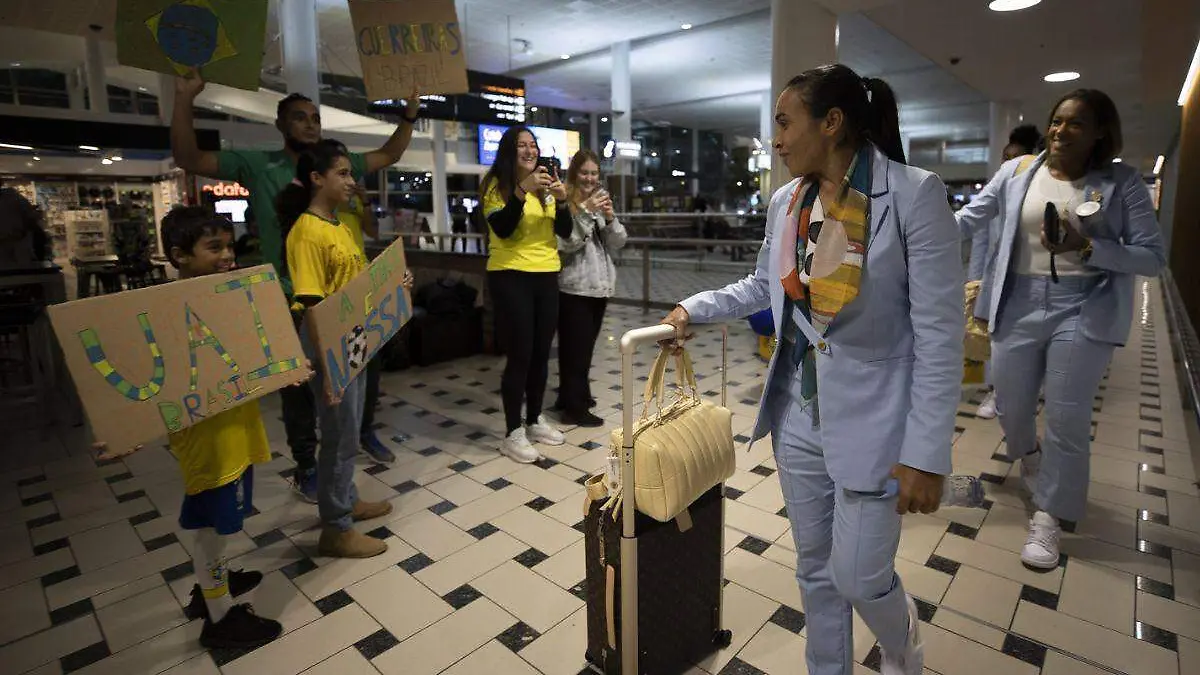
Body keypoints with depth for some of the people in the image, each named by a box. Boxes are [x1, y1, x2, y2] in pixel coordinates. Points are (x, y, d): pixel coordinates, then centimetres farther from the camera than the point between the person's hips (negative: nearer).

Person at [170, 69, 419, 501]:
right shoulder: (257, 165, 0)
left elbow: (388, 155, 14)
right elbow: (188, 159, -4)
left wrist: (410, 114, 4)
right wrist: (184, 99, -13)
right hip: (290, 298, -3)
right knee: (299, 384, 8)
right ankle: (306, 465, 22)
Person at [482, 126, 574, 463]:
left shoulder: (545, 186, 12)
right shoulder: (496, 185, -3)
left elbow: (565, 232, 4)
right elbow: (502, 229, -19)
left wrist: (561, 201, -13)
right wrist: (523, 190, -27)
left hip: (546, 276, 6)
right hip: (510, 276, -5)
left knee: (541, 353, 10)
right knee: (519, 354, -5)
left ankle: (535, 420, 25)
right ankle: (513, 433, 6)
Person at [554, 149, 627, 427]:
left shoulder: (600, 201, 15)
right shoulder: (564, 203, -9)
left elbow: (618, 243, 10)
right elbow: (565, 243, -19)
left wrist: (610, 218, -7)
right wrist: (586, 212, -23)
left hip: (600, 285, 8)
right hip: (574, 287, -7)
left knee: (586, 345, 15)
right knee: (575, 347, -2)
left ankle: (574, 395, 30)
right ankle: (574, 408, 7)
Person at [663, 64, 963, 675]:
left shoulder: (914, 194, -15)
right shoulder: (786, 201, 2)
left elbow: (939, 335, -16)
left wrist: (927, 453, -16)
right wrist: (693, 308, 7)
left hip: (871, 418, -5)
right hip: (798, 414, 5)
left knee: (859, 577, 6)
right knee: (814, 565, 18)